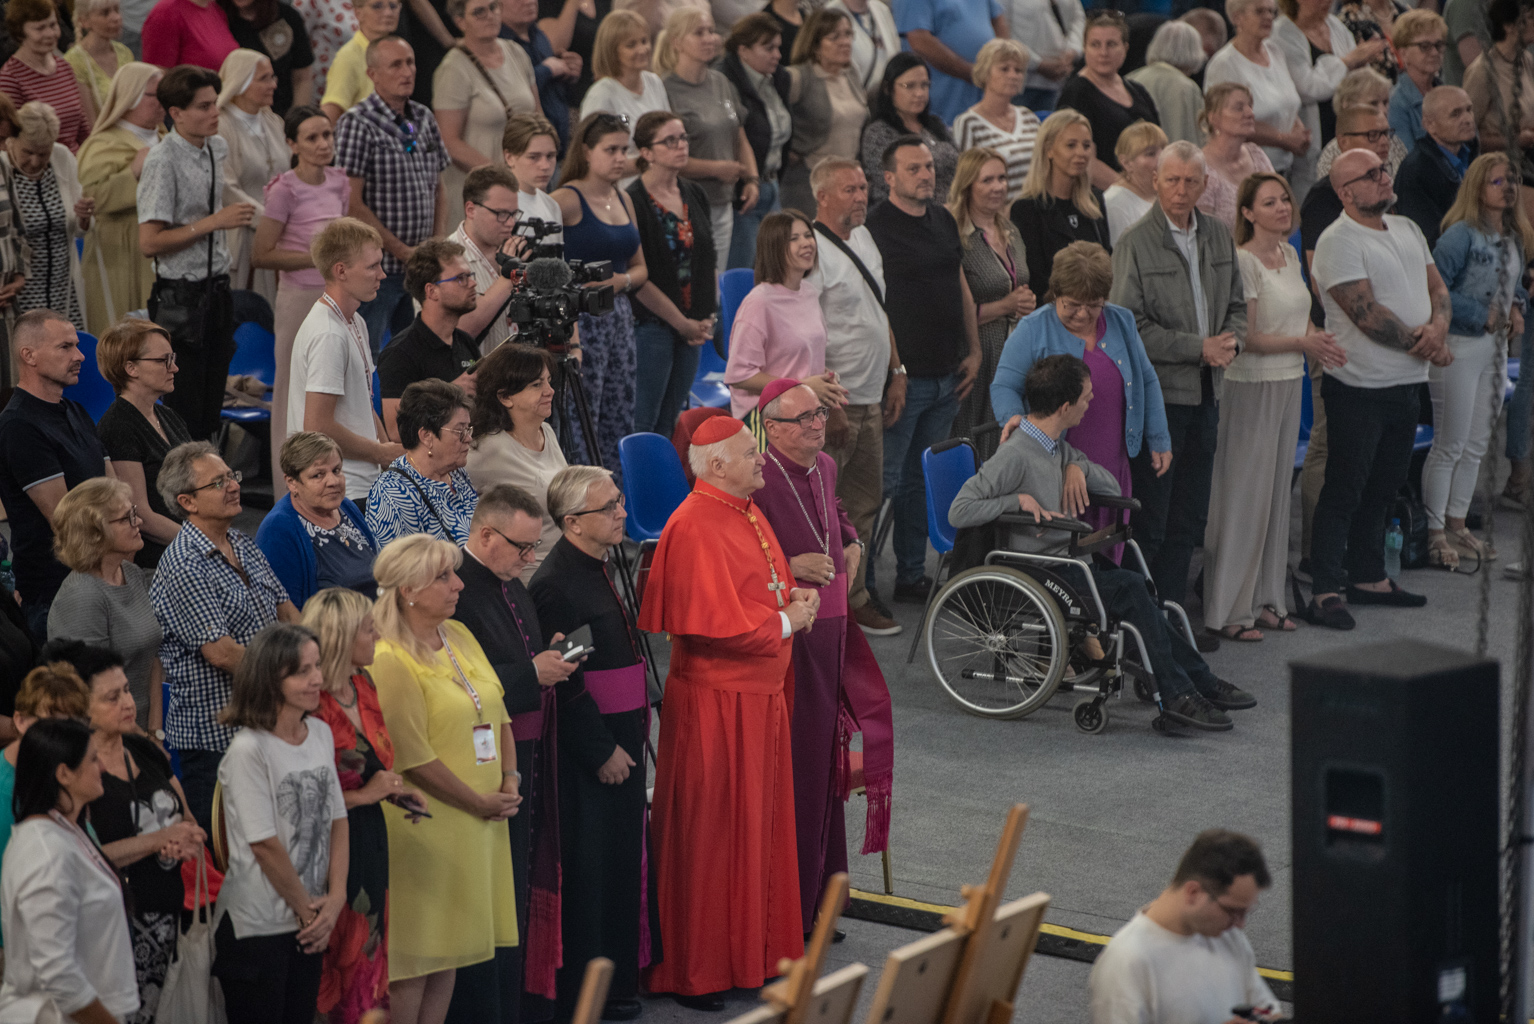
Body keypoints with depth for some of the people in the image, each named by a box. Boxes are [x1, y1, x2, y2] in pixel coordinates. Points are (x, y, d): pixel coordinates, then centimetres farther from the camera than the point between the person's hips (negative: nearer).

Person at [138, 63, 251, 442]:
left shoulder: (218, 148, 7)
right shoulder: (163, 162, -17)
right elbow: (149, 243, -20)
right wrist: (214, 222, -19)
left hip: (217, 290, 8)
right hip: (181, 299, -8)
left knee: (211, 410, 13)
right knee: (185, 413, -4)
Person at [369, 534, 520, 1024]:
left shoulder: (459, 636, 9)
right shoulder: (389, 659, -15)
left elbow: (498, 713, 15)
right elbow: (411, 756, -18)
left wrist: (510, 780, 0)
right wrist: (479, 802, -12)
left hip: (483, 819, 8)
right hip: (426, 826, -8)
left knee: (450, 949, 11)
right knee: (413, 957, -2)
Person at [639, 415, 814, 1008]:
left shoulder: (747, 514, 11)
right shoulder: (695, 527, -18)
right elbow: (714, 623, -24)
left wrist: (795, 594, 3)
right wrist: (786, 621, -13)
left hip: (761, 697, 9)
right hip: (714, 703, -9)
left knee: (760, 824, 15)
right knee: (708, 836, -2)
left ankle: (754, 951, 25)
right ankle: (694, 973, 6)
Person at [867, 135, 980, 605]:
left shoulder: (944, 220, 13)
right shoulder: (876, 227, -11)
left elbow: (961, 287, 21)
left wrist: (973, 351, 15)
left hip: (946, 374, 7)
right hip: (903, 376, -7)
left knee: (925, 479, 14)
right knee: (885, 482, -5)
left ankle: (912, 575, 23)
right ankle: (860, 583, 2)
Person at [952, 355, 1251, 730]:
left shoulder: (1057, 445, 12)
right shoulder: (1015, 455, -15)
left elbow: (1112, 486, 19)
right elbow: (959, 511, -19)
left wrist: (1079, 467, -1)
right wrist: (1018, 500, -23)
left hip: (1072, 562, 9)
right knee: (1131, 587, -23)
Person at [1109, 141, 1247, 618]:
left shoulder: (1218, 236, 10)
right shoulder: (1135, 243, -10)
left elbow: (1236, 305, 19)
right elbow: (1130, 326, -13)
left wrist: (1230, 340, -4)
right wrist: (1199, 348, -15)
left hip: (1206, 393, 7)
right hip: (1157, 394, -7)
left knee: (1189, 517, 12)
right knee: (1149, 520, -4)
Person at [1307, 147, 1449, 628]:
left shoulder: (1407, 229, 13)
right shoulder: (1338, 241, -13)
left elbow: (1437, 287, 12)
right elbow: (1366, 313, -20)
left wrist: (1438, 327, -10)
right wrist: (1421, 346, -13)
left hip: (1406, 385, 8)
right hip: (1358, 386, -8)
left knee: (1382, 488, 15)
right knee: (1344, 492, -5)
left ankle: (1369, 578, 26)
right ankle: (1325, 592, -3)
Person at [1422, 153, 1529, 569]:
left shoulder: (1513, 237, 8)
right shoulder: (1461, 235, -16)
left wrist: (1516, 307, 2)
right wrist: (1481, 316, -17)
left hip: (1492, 346, 8)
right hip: (1459, 346, -8)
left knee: (1477, 444, 13)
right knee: (1450, 445, -2)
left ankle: (1456, 525, 23)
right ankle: (1434, 531, 7)